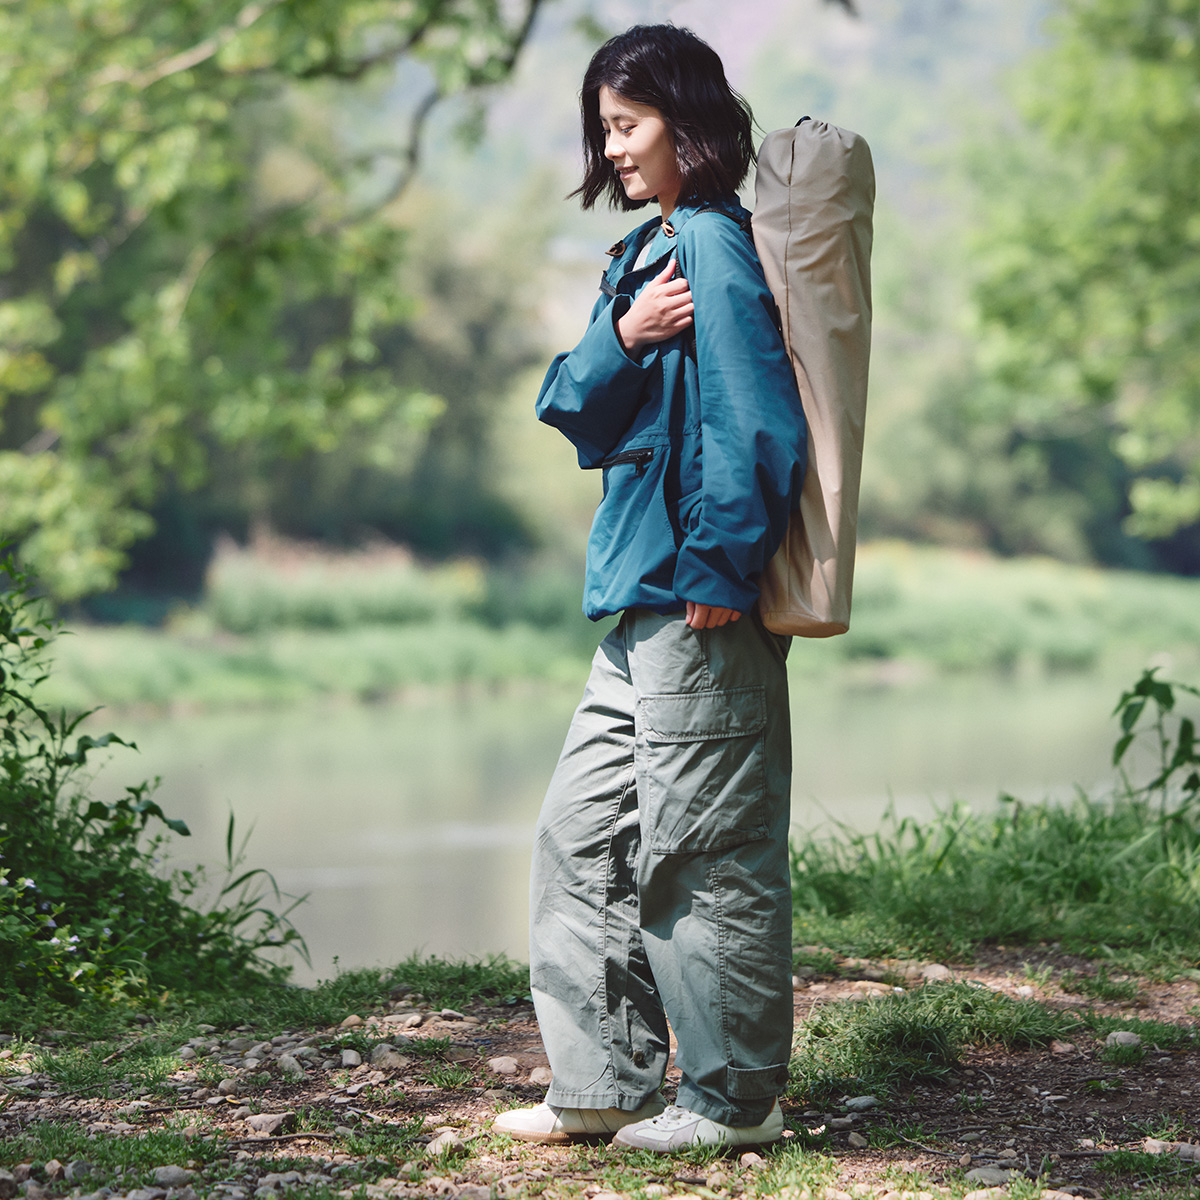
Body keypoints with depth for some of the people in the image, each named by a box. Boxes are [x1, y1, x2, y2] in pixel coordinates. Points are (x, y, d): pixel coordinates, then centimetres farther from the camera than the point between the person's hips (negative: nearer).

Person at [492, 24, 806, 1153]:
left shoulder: (714, 246, -12)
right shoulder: (647, 253, 17)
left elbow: (753, 422, -18)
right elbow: (573, 406, 10)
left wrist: (718, 571, -18)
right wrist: (621, 338, -9)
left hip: (700, 605, -10)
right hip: (644, 603, 10)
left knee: (701, 848, -2)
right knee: (582, 835, 12)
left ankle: (736, 1097, 9)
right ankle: (603, 1083, 19)